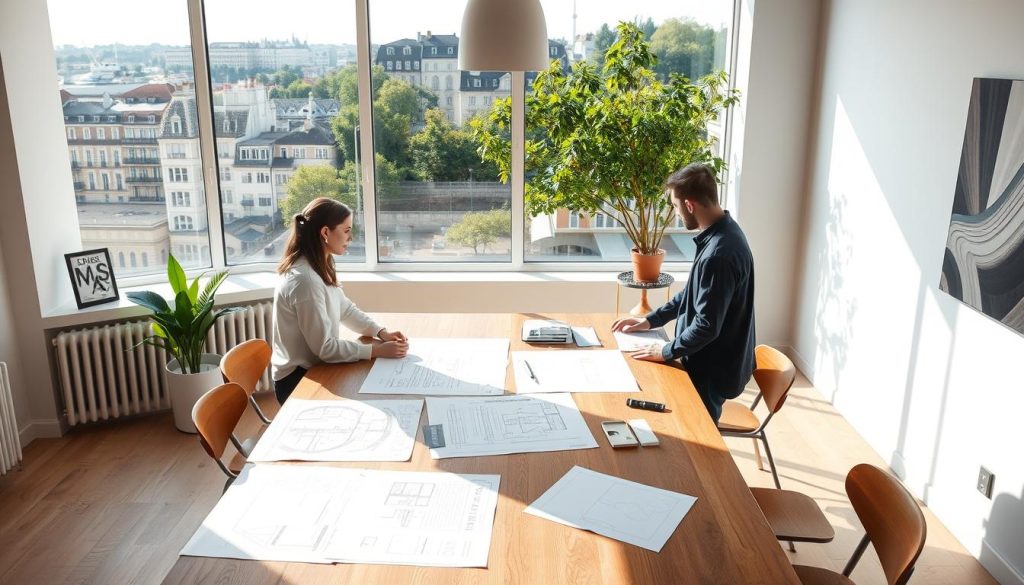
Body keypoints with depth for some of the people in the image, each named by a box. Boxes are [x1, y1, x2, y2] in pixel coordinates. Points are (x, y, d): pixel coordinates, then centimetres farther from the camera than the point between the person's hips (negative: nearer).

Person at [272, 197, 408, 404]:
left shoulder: (320, 268, 3)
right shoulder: (304, 280, -27)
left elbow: (346, 310, 11)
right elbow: (324, 347, -25)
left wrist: (382, 332, -4)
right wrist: (378, 350, -22)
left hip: (313, 368, 8)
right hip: (298, 379, -8)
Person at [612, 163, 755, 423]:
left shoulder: (719, 253, -31)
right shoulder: (722, 232, 2)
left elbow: (707, 325, -27)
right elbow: (693, 295, 14)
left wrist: (667, 351, -14)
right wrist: (651, 320, 12)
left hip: (713, 370, -9)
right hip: (712, 361, 9)